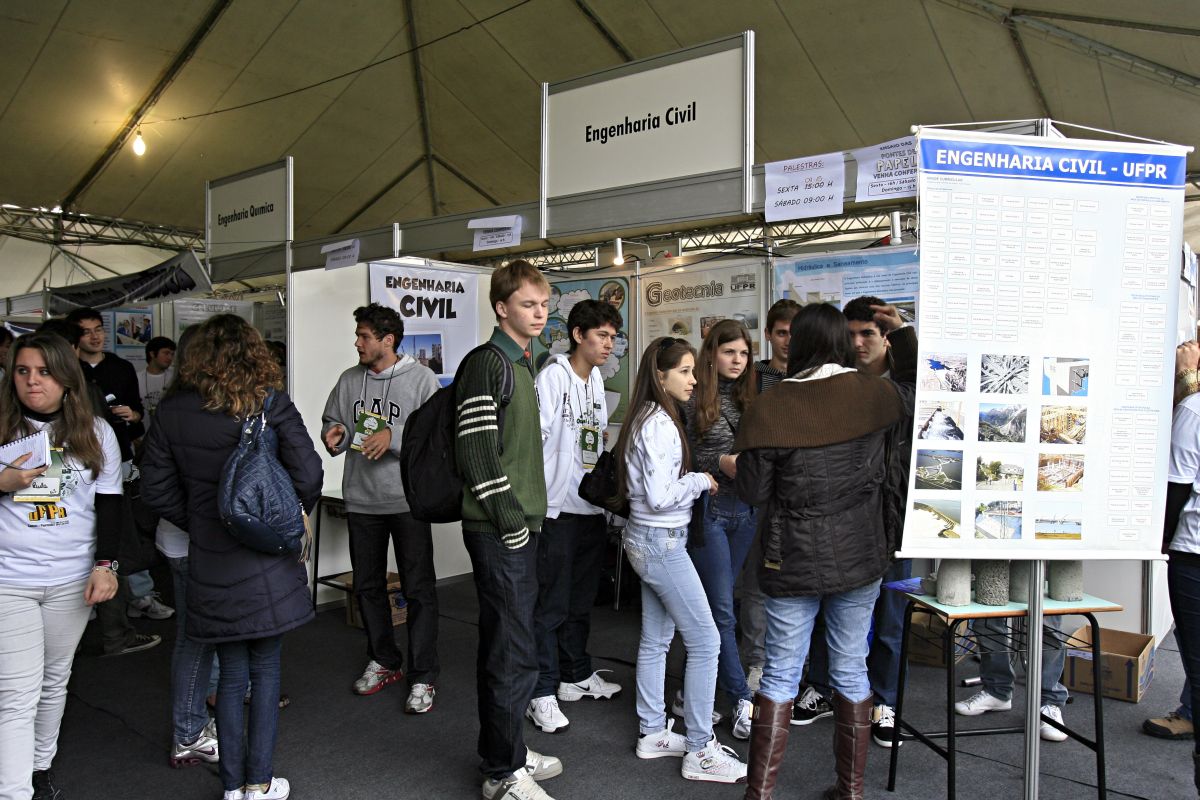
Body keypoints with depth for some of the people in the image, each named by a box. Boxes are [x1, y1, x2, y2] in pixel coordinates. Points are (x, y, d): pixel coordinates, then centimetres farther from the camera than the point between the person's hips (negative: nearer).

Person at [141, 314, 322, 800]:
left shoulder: (171, 413, -1)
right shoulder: (272, 405, -9)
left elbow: (156, 487, 2)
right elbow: (308, 473, -13)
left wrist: (198, 524, 12)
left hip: (210, 565, 2)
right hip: (268, 564, -2)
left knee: (231, 676, 16)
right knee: (266, 671, 13)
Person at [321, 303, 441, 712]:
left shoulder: (421, 379, -7)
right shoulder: (349, 380, 7)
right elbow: (331, 422, 15)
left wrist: (393, 436, -26)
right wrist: (334, 435, -7)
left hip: (407, 500, -5)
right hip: (361, 499, 6)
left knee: (419, 589, 1)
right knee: (368, 586, 16)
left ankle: (423, 677, 12)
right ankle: (384, 662, 34)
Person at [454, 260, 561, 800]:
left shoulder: (521, 364, 17)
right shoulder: (486, 364, -13)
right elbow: (474, 451, -19)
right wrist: (509, 519, -18)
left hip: (521, 523, 10)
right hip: (498, 530, -10)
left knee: (506, 646, 17)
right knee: (513, 653, -4)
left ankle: (507, 751, 31)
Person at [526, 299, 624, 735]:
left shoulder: (596, 379, 12)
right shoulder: (553, 376, -14)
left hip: (593, 507, 8)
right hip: (559, 508, -8)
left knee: (582, 600, 18)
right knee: (551, 605, 0)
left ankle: (576, 675, 32)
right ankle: (543, 693, 11)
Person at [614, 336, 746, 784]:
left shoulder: (647, 418, 10)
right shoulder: (660, 424, -20)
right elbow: (660, 496, -23)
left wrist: (692, 481, 8)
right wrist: (700, 481, -9)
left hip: (646, 540, 10)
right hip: (662, 543, -10)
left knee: (655, 639, 16)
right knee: (705, 641, -2)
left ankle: (652, 733, 27)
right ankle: (700, 752, 7)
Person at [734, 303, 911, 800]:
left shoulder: (770, 410, -14)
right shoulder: (874, 395, -5)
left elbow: (753, 493, -9)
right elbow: (916, 399, 19)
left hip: (793, 562, -2)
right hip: (860, 556, 3)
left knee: (780, 676, 9)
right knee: (851, 671, 15)